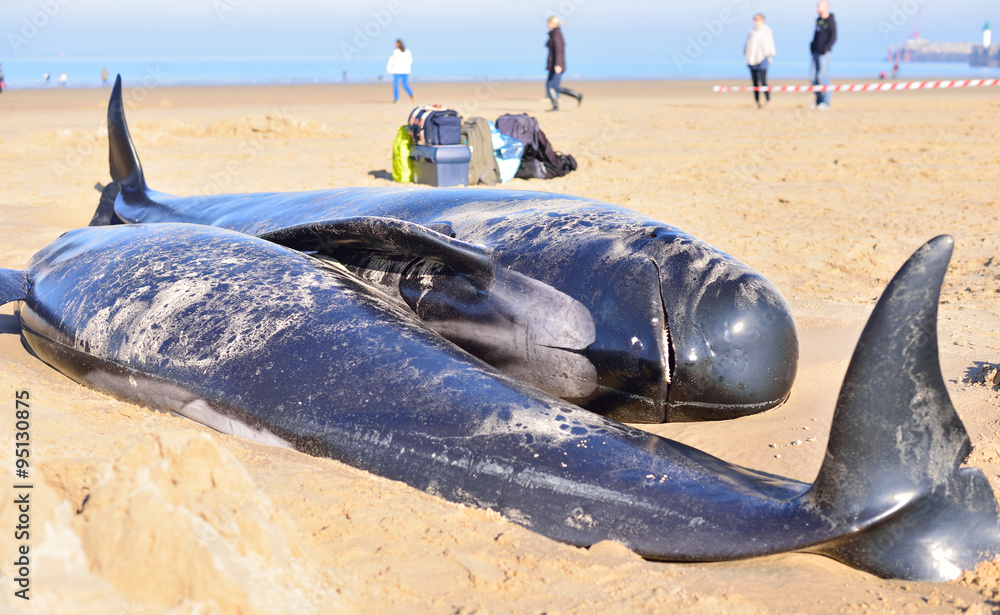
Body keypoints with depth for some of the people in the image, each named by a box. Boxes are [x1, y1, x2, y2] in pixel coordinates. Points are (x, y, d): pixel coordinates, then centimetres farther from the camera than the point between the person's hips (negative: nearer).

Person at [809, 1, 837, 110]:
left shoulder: (831, 21, -7)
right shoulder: (818, 20, 16)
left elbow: (833, 38, -13)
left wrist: (825, 49, -20)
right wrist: (812, 47, 12)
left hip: (824, 53, -8)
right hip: (816, 52, 8)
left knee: (823, 76, -10)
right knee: (813, 76, 5)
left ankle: (825, 102, -6)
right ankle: (818, 100, 12)